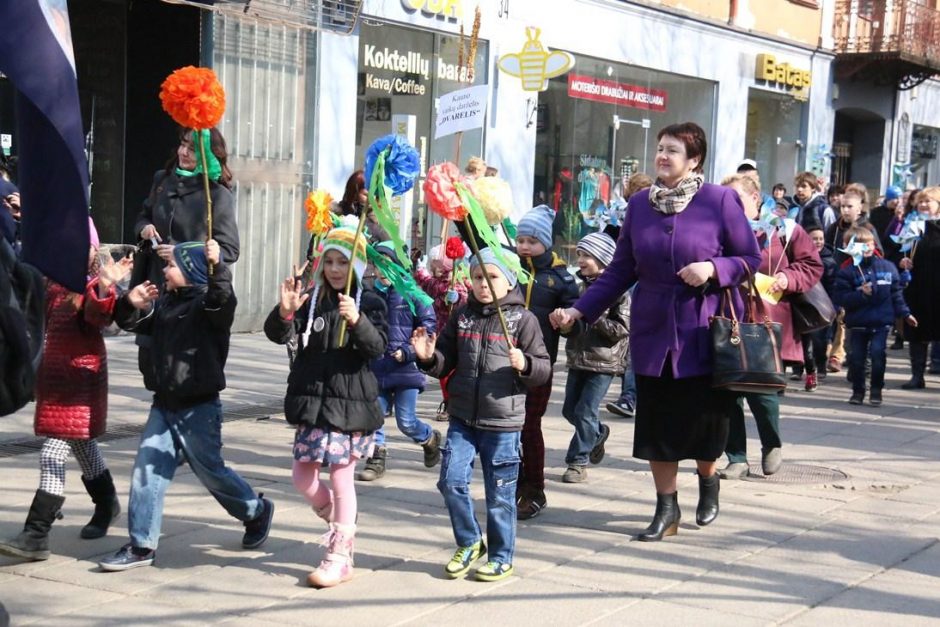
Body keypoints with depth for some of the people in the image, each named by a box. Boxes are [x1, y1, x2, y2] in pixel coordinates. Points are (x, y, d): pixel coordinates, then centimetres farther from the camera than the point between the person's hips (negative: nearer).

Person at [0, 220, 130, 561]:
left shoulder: (96, 285, -12)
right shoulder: (55, 280, 9)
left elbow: (98, 316, -30)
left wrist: (105, 287, -50)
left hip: (82, 376, -8)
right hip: (54, 374, 8)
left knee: (54, 456, -11)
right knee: (82, 445, 21)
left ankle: (36, 535, -10)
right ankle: (106, 504, 42)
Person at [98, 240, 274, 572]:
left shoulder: (207, 302, -12)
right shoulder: (164, 302, 10)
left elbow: (223, 300, -34)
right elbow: (132, 322, 14)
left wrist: (217, 267, -50)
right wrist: (131, 304, -8)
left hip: (198, 407, -7)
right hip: (164, 404, 7)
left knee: (211, 471, 7)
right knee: (147, 472, 1)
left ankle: (256, 510, 32)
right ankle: (142, 545, 7)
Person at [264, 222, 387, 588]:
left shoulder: (369, 303, -2)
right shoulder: (310, 298, 4)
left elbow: (378, 347, -15)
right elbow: (279, 335, -7)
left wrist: (357, 321, -33)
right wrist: (284, 312, -28)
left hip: (351, 401, -4)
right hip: (311, 399, 4)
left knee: (342, 478, 1)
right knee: (303, 478, 7)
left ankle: (340, 557, 12)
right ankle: (341, 526, 35)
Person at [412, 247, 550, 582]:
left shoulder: (522, 319, -3)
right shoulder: (462, 316, 8)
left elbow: (543, 368, -3)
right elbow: (446, 362, 14)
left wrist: (525, 364, -23)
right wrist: (428, 357, -7)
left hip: (503, 422, -3)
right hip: (462, 418, 4)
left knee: (500, 494, 4)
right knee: (451, 481, -3)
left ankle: (501, 557, 20)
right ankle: (469, 543, 19)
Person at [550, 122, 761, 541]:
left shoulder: (720, 200, -6)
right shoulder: (639, 204, 5)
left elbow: (751, 260, -2)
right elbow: (621, 270, 7)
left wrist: (713, 268, -19)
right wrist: (580, 310, 0)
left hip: (705, 331, -3)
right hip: (653, 330, 3)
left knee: (702, 419, 5)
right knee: (657, 422, 6)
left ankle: (708, 481, 37)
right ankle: (666, 508, 21)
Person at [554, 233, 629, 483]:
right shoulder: (580, 285, 7)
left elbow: (622, 328, -14)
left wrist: (595, 317, -23)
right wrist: (566, 325, -5)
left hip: (603, 362, -7)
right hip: (578, 359, 7)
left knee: (584, 413, -4)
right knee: (570, 410, 13)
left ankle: (578, 461, 8)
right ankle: (598, 433, 39)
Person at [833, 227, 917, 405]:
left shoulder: (887, 267, 4)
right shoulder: (847, 271, -5)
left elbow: (896, 294, 12)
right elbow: (841, 298, -11)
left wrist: (905, 313, 11)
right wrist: (861, 294, -21)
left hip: (881, 322, 0)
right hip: (858, 323, 0)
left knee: (877, 352, -12)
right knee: (856, 357, 4)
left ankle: (876, 390, 4)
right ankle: (858, 390, 22)